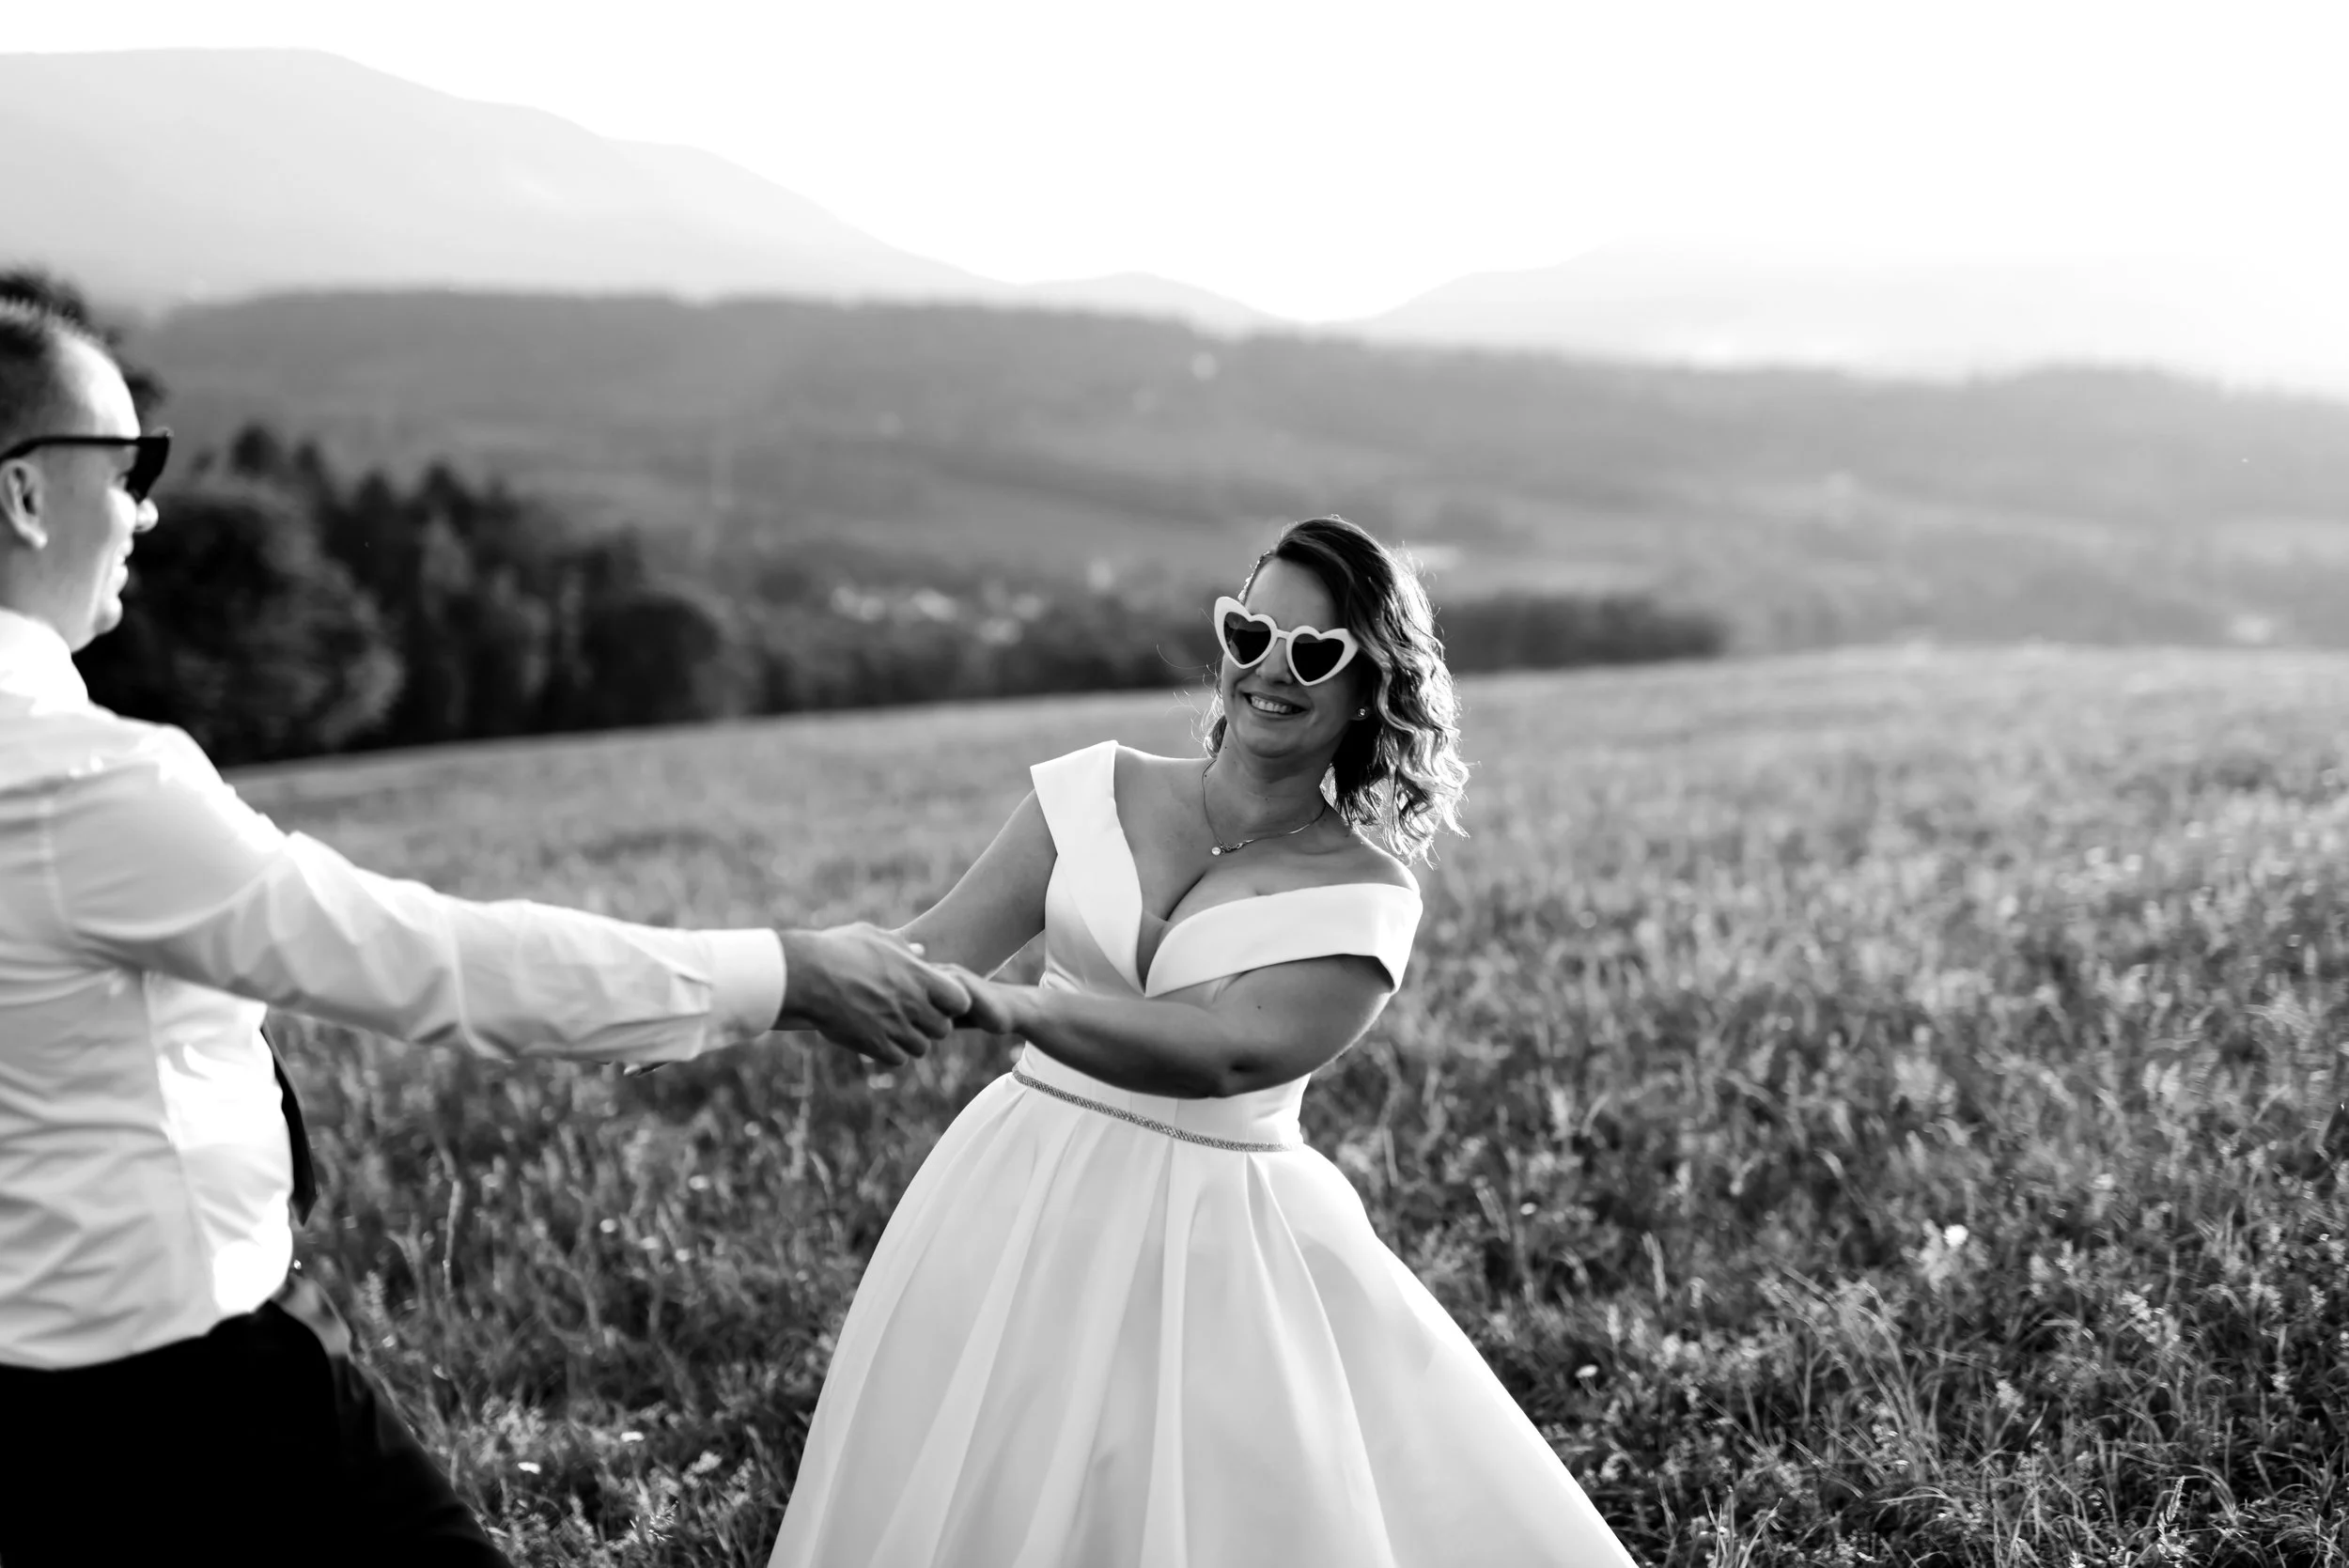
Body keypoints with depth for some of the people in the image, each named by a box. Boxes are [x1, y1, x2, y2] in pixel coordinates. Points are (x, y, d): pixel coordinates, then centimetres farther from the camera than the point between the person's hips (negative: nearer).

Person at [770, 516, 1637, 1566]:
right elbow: (936, 949, -2)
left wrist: (1014, 1009, -37)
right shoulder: (1101, 789, 1)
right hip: (1027, 1200, 2)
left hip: (1218, 1235, -2)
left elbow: (1229, 1050, -24)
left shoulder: (1363, 896, -7)